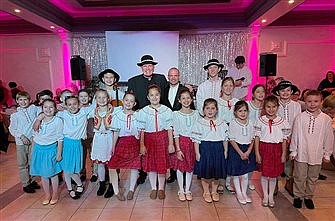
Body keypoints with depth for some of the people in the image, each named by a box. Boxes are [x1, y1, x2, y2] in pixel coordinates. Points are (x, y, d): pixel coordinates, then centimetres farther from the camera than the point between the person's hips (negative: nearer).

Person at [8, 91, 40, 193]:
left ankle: (31, 180, 32)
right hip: (21, 142, -2)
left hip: (33, 140, 2)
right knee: (23, 164, 8)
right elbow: (12, 129, -2)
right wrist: (21, 136, -14)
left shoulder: (33, 108, -3)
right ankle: (26, 184, 20)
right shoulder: (15, 114, -6)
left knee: (32, 162, 15)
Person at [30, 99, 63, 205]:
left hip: (51, 149, -4)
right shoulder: (39, 119, 3)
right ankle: (47, 195, 29)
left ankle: (55, 195, 24)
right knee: (43, 174, 13)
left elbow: (60, 138, -8)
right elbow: (34, 135, 12)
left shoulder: (58, 121, -10)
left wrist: (59, 153, -8)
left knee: (53, 173, 7)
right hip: (39, 148, 4)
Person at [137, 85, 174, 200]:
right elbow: (142, 130, -1)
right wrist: (141, 145, -4)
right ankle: (153, 188, 27)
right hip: (149, 139, 1)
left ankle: (161, 188, 25)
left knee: (162, 164, 6)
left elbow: (169, 128, -2)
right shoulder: (143, 111, -2)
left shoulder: (167, 110, -3)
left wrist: (171, 144, -3)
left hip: (162, 139, 0)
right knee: (150, 164, 9)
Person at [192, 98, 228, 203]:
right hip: (205, 149, -2)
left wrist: (225, 151, 3)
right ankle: (206, 192, 27)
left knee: (217, 171, 12)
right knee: (205, 172, 6)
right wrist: (197, 153, -8)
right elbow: (196, 139, -6)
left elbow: (225, 138, 8)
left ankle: (214, 191, 33)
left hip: (218, 149, 3)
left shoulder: (222, 123, 3)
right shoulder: (199, 123, -6)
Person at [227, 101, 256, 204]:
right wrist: (241, 153, -14)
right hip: (235, 150, -3)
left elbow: (252, 139, 3)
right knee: (236, 175, 8)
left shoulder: (250, 123, 2)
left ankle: (244, 193, 30)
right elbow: (232, 140, -11)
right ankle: (239, 194, 26)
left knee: (245, 175, 11)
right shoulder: (233, 123, -10)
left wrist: (248, 152, -10)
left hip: (247, 150, 3)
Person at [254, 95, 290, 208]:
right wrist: (257, 153, -4)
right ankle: (265, 196, 26)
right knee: (264, 174, 8)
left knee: (273, 175, 10)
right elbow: (257, 137, -2)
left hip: (276, 150, 1)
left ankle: (271, 196, 29)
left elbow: (284, 139, 3)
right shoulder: (260, 121, -4)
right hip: (264, 148, -1)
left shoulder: (282, 122, -2)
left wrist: (283, 154, 2)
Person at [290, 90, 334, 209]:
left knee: (313, 178, 17)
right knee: (299, 177, 11)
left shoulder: (326, 119, -5)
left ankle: (308, 196, 35)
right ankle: (298, 196, 30)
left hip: (317, 155, 1)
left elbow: (328, 137, 2)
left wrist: (327, 154, 6)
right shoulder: (300, 117, -8)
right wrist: (293, 151, 1)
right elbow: (295, 135, -3)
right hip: (301, 154, -1)